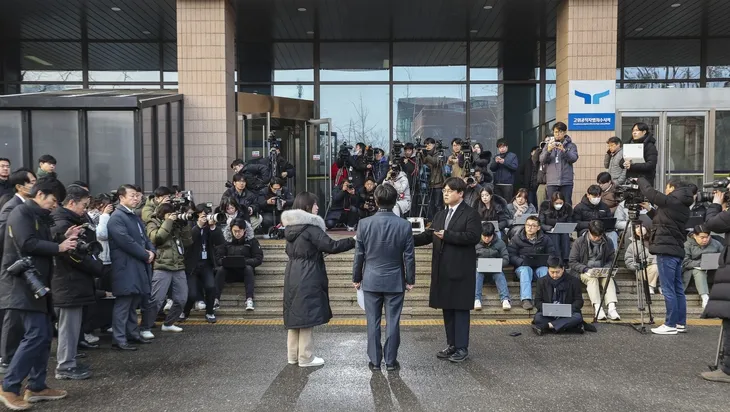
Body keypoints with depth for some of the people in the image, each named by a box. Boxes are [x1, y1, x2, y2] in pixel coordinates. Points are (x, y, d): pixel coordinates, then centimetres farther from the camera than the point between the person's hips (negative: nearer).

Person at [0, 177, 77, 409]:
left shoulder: (40, 217, 18)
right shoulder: (21, 212, -9)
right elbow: (27, 244, -22)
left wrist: (64, 239, 3)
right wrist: (58, 247, -13)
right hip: (22, 284, -10)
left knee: (44, 336, 9)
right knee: (36, 335, -13)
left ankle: (37, 387, 17)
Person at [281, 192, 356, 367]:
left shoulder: (291, 227, 11)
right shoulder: (310, 227, -16)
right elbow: (331, 246, -18)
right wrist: (353, 241, -10)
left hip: (292, 276, 9)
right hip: (307, 278, -8)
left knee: (294, 314, 14)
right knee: (306, 315, -1)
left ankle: (293, 355, 22)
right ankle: (306, 357, 7)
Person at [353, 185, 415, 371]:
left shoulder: (364, 224, -8)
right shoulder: (404, 225, -8)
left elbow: (359, 255, -2)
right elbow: (409, 256, -4)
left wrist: (356, 278, 9)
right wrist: (410, 279, 7)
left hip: (371, 281, 0)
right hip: (395, 281, 0)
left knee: (373, 322, 8)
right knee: (393, 322, 7)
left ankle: (375, 361, 14)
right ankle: (391, 361, 14)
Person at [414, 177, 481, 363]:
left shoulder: (471, 214, -4)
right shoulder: (440, 215, 17)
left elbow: (473, 236, -19)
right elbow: (429, 236, 11)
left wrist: (447, 235, -21)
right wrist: (411, 239, -6)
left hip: (460, 270, -7)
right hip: (442, 270, 7)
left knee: (460, 308, -1)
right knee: (447, 308, 12)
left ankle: (462, 348, 7)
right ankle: (452, 345, 22)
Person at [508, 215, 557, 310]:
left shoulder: (545, 239, 13)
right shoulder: (517, 238, 7)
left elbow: (553, 255, 9)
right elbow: (511, 255, 0)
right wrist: (522, 262, -17)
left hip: (540, 266, 2)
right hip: (522, 266, -2)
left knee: (545, 270, -32)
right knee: (525, 270, -36)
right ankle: (526, 300, -49)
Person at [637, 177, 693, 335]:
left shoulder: (671, 202, -10)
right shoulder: (683, 206, 15)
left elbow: (650, 192, -8)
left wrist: (640, 179, 9)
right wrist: (649, 210, 23)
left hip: (666, 250, -9)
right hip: (677, 250, 9)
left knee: (668, 289, -5)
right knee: (677, 288, 12)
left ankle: (670, 325, -2)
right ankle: (681, 323, 18)